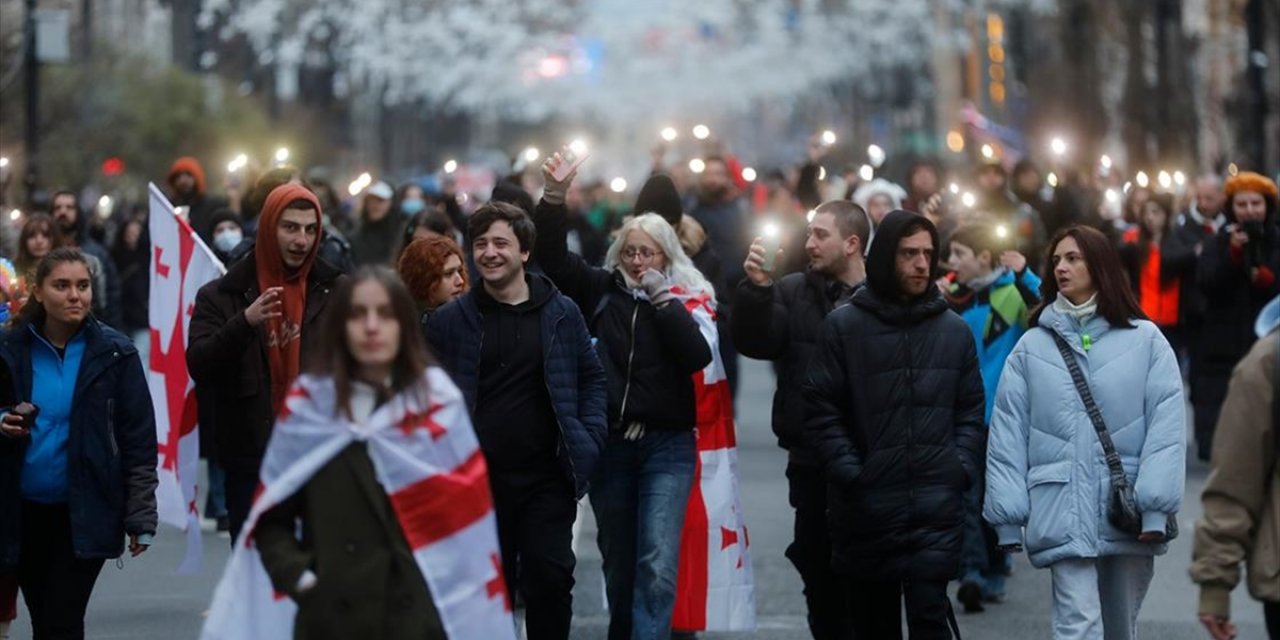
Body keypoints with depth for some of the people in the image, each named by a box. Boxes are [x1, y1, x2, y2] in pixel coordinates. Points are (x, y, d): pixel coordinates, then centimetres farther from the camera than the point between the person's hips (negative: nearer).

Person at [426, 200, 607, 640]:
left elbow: (592, 377, 11)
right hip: (477, 478, 0)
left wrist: (588, 440, -1)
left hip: (547, 476, 0)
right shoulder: (450, 320, 2)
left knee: (550, 579, -3)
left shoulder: (562, 314, 3)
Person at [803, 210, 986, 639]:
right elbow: (821, 411, -2)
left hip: (937, 507, 0)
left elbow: (971, 410, 12)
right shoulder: (844, 326, 0)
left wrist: (961, 469, -2)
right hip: (865, 508, 0)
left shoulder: (954, 330, 9)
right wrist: (851, 474, -10)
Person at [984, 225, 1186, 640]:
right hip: (1064, 511, -1)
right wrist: (1008, 515, -3)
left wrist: (1156, 506, -13)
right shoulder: (1032, 346, 6)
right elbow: (1007, 435, 4)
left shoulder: (1145, 340, 4)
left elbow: (1166, 426, -4)